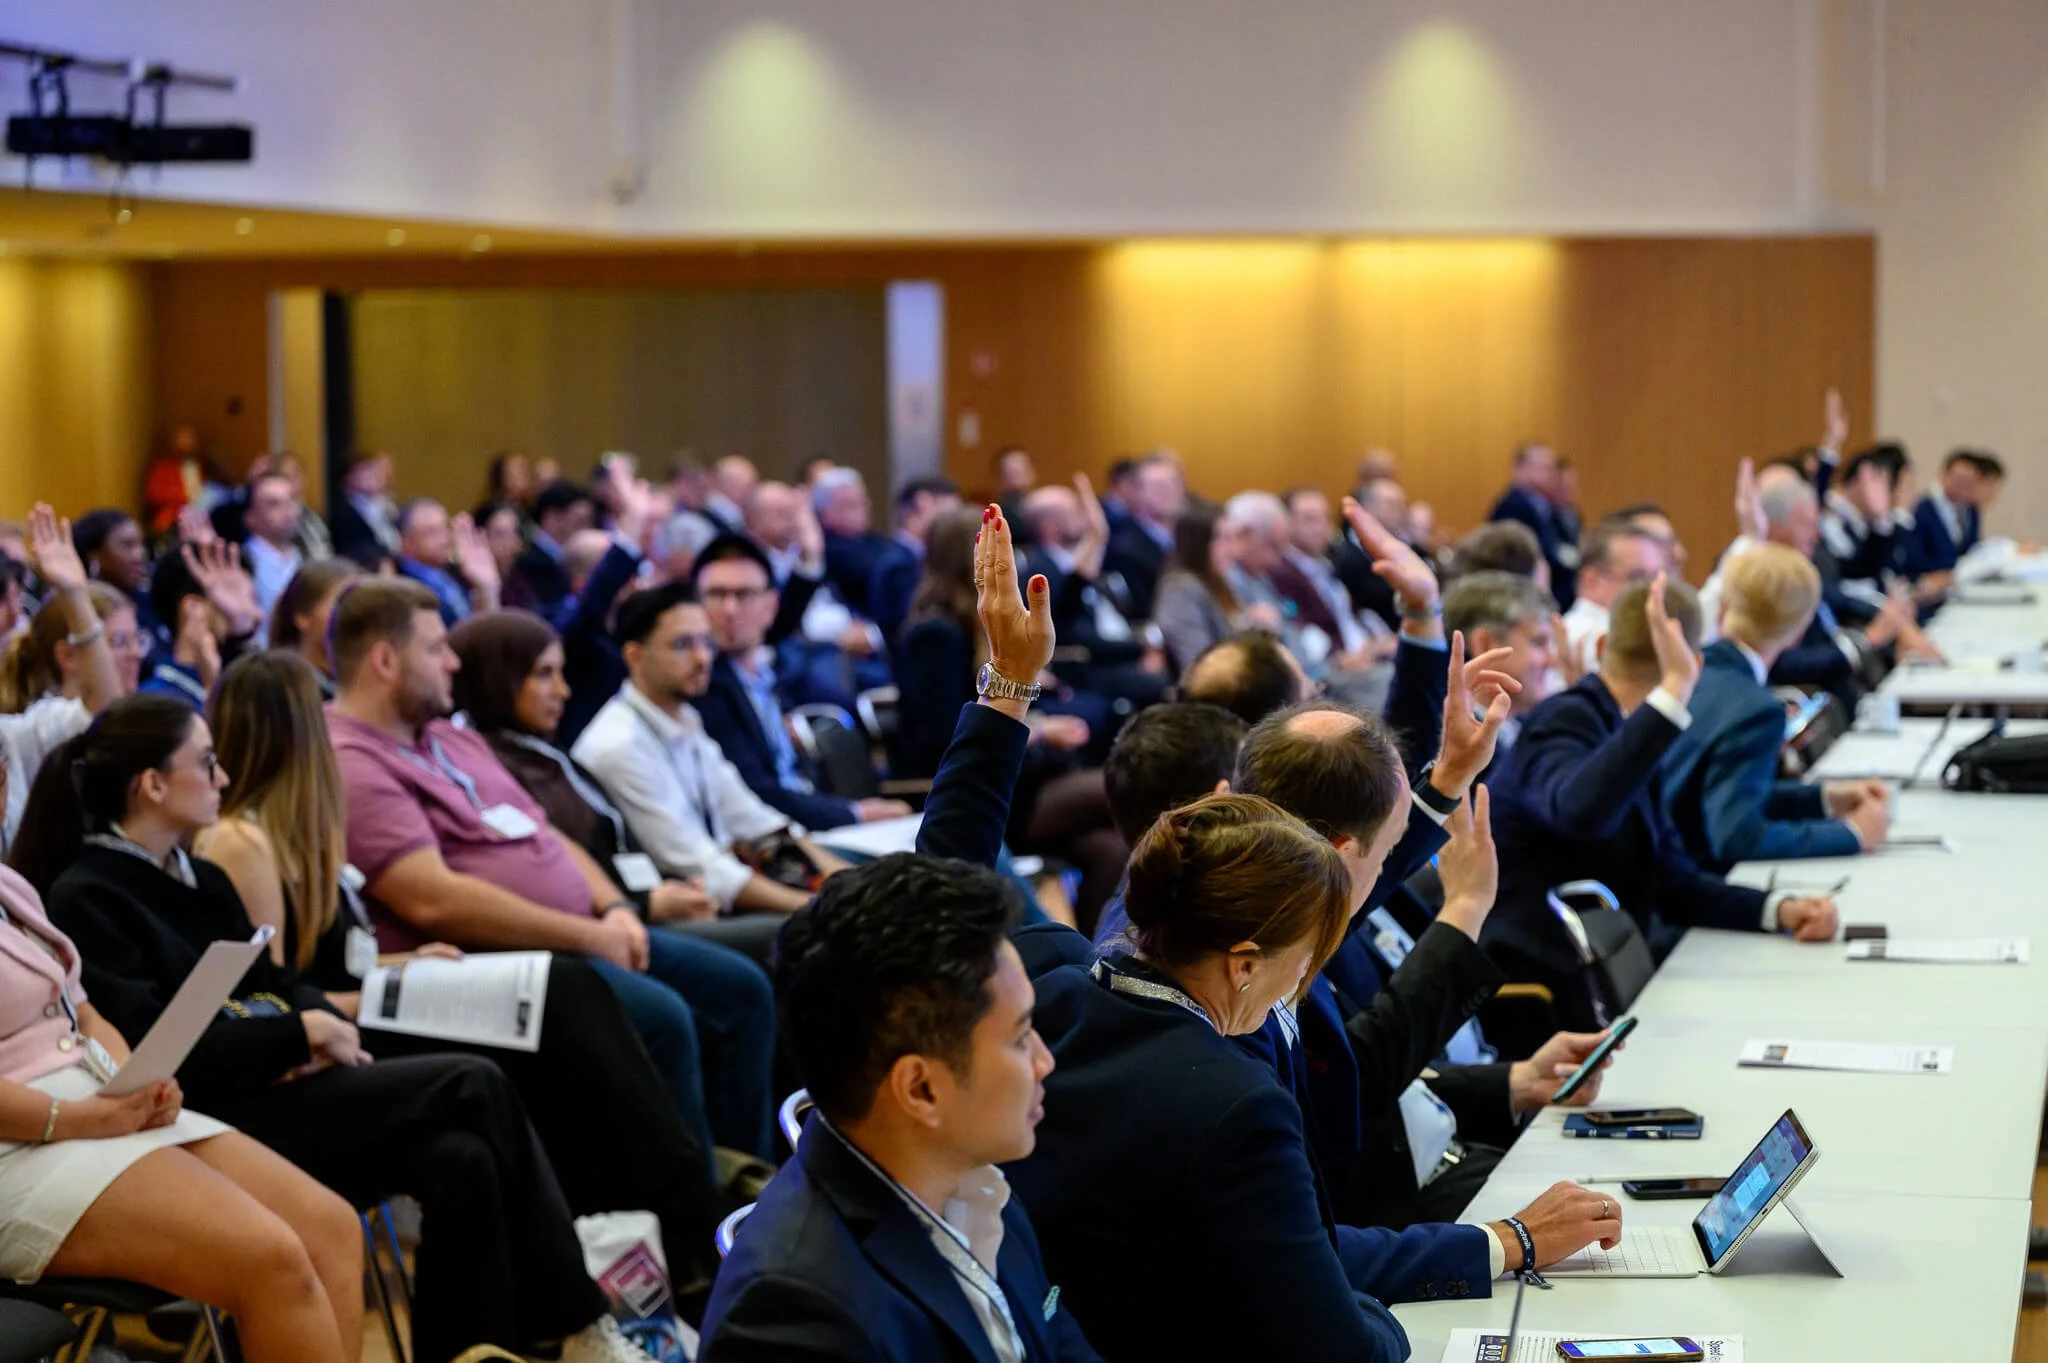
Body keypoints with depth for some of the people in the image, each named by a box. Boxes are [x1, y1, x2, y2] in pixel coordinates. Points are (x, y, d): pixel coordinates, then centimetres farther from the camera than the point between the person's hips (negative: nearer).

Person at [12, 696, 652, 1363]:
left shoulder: (202, 881, 18)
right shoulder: (85, 901, -8)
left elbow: (273, 983, 19)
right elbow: (154, 1049, -17)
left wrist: (323, 1025, -5)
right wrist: (303, 1033, -13)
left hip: (271, 1091, 8)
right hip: (212, 1124, -8)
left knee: (462, 1159, -20)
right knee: (473, 1086, -18)